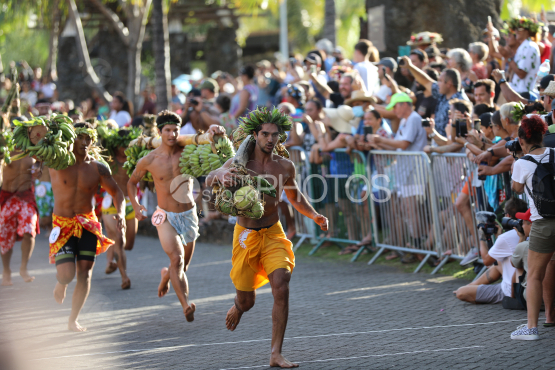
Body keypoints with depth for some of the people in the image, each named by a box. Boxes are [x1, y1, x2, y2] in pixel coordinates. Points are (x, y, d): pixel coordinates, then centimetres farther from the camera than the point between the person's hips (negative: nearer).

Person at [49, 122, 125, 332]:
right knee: (67, 275, -12)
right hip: (62, 225, -2)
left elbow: (116, 192, 6)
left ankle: (73, 321, 11)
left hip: (87, 224, 2)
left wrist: (121, 214, -11)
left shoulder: (98, 169, 0)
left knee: (85, 273, -3)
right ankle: (61, 283, 28)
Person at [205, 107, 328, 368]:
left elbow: (294, 196, 18)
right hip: (246, 235, -2)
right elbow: (209, 180, -24)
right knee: (247, 302, 6)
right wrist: (220, 175, -48)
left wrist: (314, 216, 2)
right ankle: (237, 308, 48)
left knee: (282, 286, -19)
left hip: (273, 234, 2)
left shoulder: (285, 167, 0)